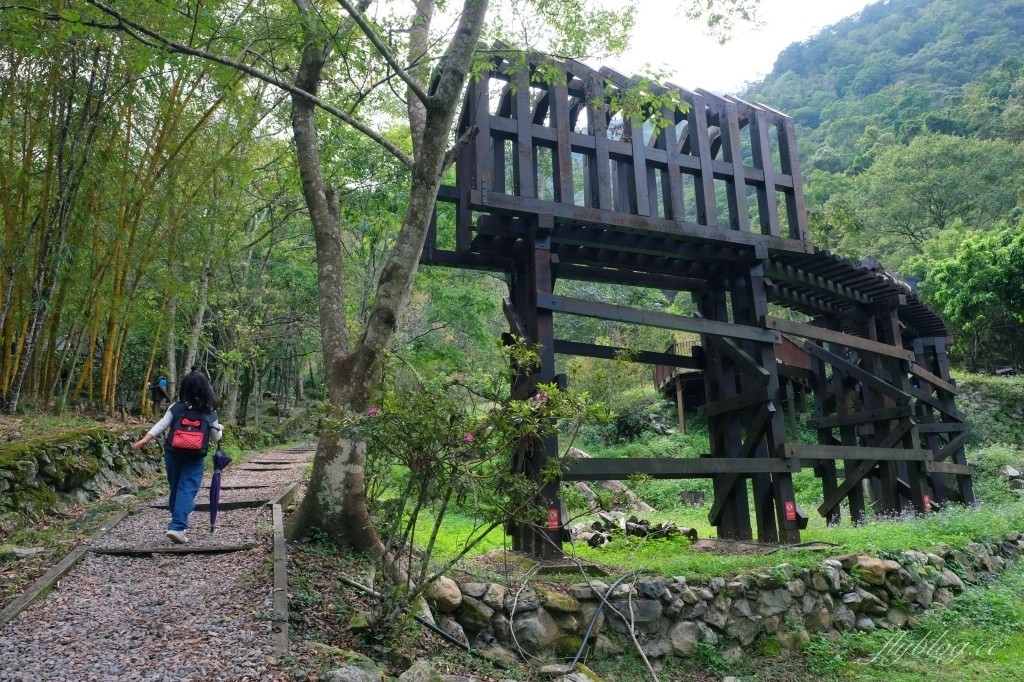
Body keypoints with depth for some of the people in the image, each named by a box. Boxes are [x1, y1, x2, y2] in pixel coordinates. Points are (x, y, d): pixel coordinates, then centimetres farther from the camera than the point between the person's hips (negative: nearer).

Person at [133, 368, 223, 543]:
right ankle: (177, 526, -16)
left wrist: (145, 439, -13)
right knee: (187, 489, -4)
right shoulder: (209, 413, -3)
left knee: (176, 487, 17)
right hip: (193, 457, -3)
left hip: (173, 453, 3)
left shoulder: (176, 408, 1)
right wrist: (219, 429, 23)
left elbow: (161, 425, -10)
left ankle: (178, 522, 31)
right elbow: (215, 438, 3)